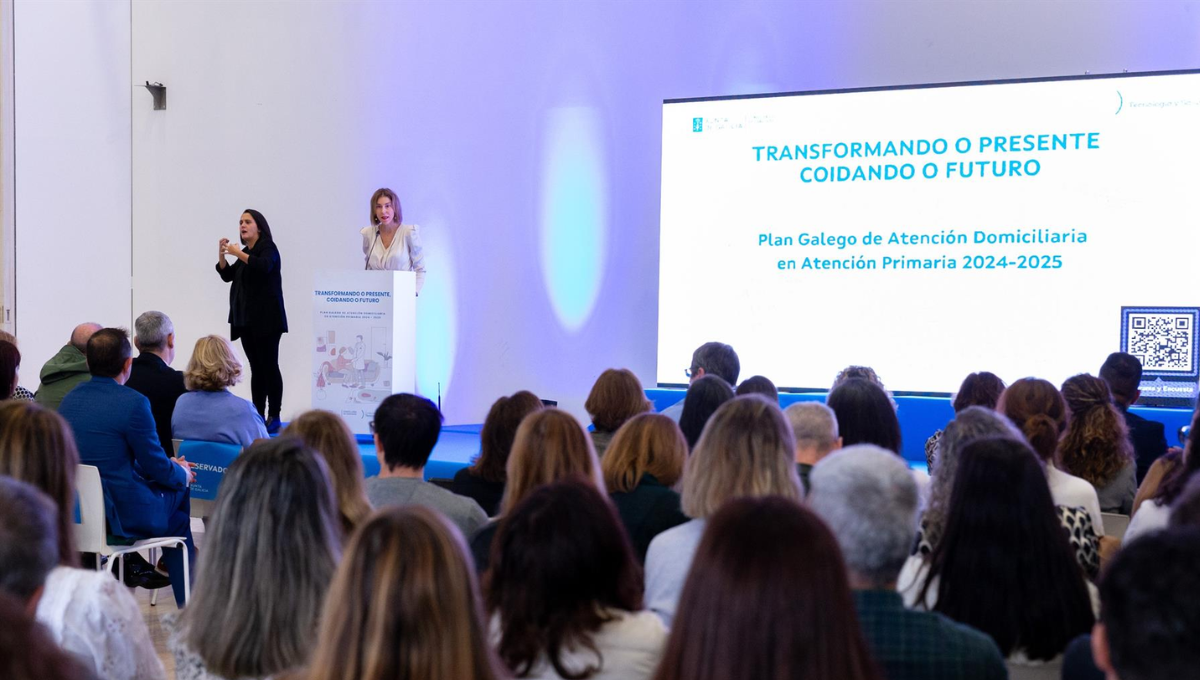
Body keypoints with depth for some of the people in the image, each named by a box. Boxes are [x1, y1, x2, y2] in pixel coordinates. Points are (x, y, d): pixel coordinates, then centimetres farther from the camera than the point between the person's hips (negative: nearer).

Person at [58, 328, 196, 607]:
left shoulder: (71, 398, 5)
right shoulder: (134, 403, -18)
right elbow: (158, 468, -11)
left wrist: (169, 466, 19)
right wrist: (183, 473, 12)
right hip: (121, 515, -7)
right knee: (178, 492, 21)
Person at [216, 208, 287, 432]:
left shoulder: (268, 247, -4)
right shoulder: (246, 252, 18)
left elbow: (264, 266, -24)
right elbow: (227, 275, 17)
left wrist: (238, 254, -25)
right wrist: (222, 255, 3)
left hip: (266, 319, -8)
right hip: (246, 319, 8)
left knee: (269, 366, -8)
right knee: (256, 369, 7)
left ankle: (274, 417, -8)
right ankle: (258, 416, 7)